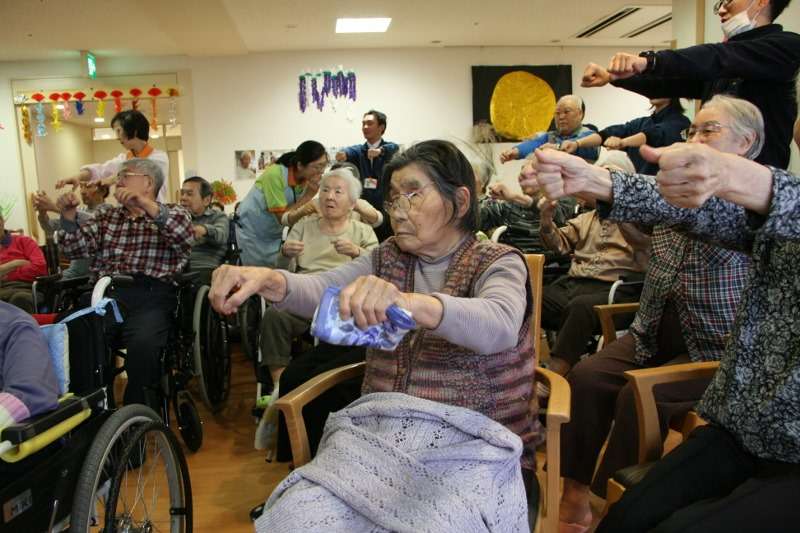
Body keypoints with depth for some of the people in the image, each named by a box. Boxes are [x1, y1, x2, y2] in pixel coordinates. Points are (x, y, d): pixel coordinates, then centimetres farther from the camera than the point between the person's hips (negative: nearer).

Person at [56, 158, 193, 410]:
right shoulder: (106, 217, 29)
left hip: (150, 296, -4)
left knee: (143, 343, -33)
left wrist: (147, 205, -19)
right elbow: (76, 248, 15)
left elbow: (185, 237, -9)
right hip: (104, 292, 4)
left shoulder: (172, 213, 15)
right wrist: (69, 216, -2)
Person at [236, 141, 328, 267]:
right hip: (251, 231, -5)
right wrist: (308, 196, -28)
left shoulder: (308, 179, -11)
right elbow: (282, 217, -25)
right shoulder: (275, 174, -27)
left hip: (275, 233, 5)